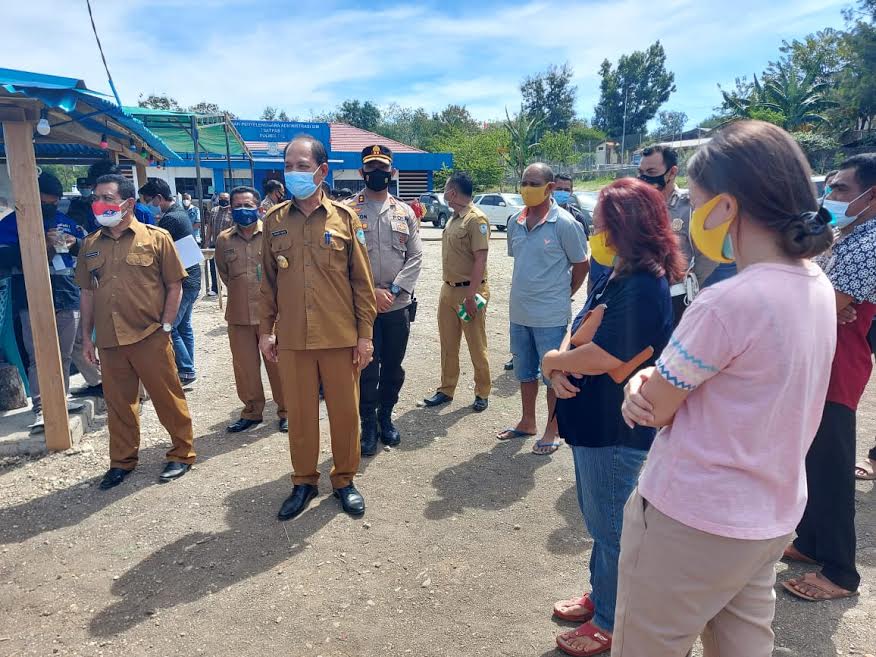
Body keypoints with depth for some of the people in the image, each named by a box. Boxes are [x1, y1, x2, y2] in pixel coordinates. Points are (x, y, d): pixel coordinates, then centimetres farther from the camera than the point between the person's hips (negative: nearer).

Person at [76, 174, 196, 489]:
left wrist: (165, 326, -6)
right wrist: (87, 336, 11)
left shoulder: (156, 237, -3)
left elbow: (174, 286, -1)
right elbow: (87, 292, 15)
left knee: (168, 399, 4)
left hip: (150, 337, -4)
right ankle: (122, 461, 30)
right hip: (109, 341, 4)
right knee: (118, 404, 14)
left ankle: (182, 453, 21)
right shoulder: (90, 245, 10)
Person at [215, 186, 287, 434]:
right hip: (239, 314, 3)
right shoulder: (223, 239, 6)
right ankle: (252, 411, 28)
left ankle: (286, 411, 20)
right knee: (244, 366, 11)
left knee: (277, 364, 5)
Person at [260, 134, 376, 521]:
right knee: (299, 413, 11)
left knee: (345, 411, 8)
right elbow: (268, 280, 10)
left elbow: (362, 281, 0)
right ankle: (304, 481, 30)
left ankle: (344, 479, 28)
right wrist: (265, 329, 6)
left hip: (340, 337, -1)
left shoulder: (345, 218, -1)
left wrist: (365, 334, -2)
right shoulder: (274, 220, 5)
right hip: (291, 339, 2)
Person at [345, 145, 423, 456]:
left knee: (393, 366, 12)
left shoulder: (405, 212, 8)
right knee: (367, 368, 1)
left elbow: (415, 257, 2)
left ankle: (386, 417, 30)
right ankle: (368, 424, 18)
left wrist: (394, 290, -10)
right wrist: (372, 291, -14)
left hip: (399, 304, 3)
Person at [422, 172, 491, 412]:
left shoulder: (476, 219, -15)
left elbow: (480, 259, -20)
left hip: (469, 291, -8)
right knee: (448, 345, 13)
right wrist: (448, 287, 14)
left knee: (477, 347, 4)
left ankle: (482, 393, 17)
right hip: (448, 289, 8)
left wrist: (470, 296, -23)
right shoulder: (453, 218, 12)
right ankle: (446, 390, 24)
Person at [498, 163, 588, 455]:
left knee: (554, 374, 6)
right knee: (525, 372, 18)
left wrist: (563, 295, 3)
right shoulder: (516, 222, 5)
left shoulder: (565, 223, -13)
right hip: (519, 312, 6)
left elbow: (581, 265, -4)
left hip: (550, 315, -6)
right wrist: (522, 290, 12)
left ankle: (552, 431, 22)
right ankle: (527, 422, 35)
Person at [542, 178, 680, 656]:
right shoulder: (615, 275, 7)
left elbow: (605, 356, -29)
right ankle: (600, 597, 44)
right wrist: (562, 364, -12)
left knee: (612, 527, 9)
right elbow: (579, 329, 8)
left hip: (616, 429, -9)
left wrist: (553, 361, -12)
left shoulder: (643, 285, -24)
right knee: (600, 520, 24)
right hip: (594, 420, 9)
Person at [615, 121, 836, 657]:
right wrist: (653, 381, -11)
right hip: (772, 518, 8)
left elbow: (656, 409, -16)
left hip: (690, 523, -8)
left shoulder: (727, 303, -28)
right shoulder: (818, 287, 0)